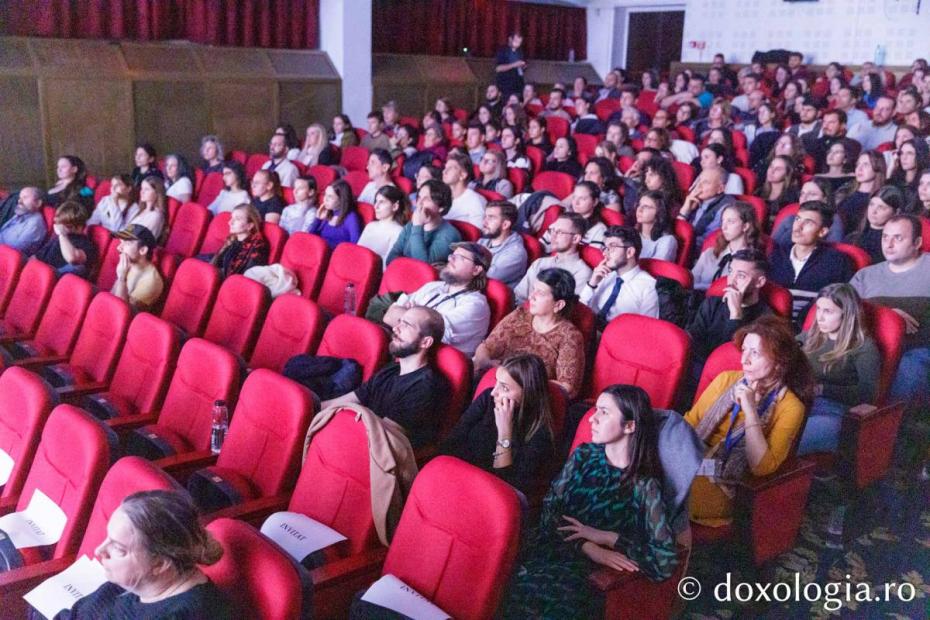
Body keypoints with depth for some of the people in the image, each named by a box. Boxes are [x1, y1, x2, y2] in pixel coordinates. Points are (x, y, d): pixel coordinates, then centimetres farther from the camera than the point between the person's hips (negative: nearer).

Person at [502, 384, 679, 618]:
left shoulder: (644, 486, -2)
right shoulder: (583, 455, 11)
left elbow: (666, 562, -9)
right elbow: (549, 512, 3)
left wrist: (605, 537, -8)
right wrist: (589, 548, -13)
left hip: (586, 570, -3)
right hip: (549, 546, 3)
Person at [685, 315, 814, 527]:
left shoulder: (790, 407, -1)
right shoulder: (726, 379, 13)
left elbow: (762, 467, -10)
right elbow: (690, 422, 10)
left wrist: (750, 411, -16)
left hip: (722, 486, -4)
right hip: (688, 462, 4)